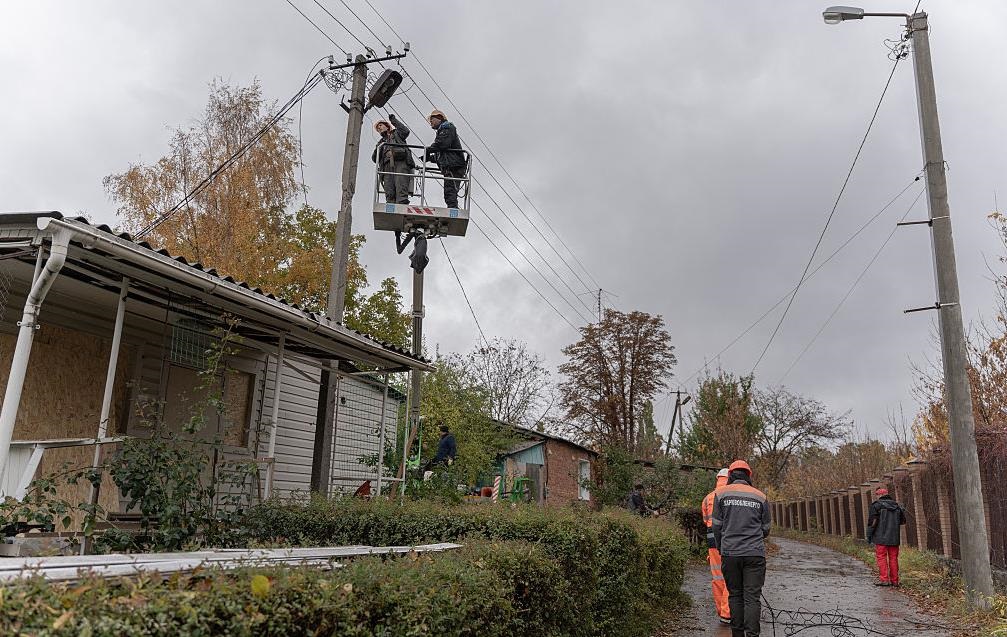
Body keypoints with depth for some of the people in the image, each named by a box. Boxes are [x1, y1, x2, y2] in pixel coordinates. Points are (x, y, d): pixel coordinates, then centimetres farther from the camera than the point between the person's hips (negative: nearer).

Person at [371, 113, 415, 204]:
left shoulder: (396, 134, 28)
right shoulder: (381, 142, 36)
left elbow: (406, 131, 5)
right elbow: (374, 158, 24)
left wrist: (394, 120, 12)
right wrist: (377, 150, 2)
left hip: (401, 163, -4)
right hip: (387, 165, 4)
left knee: (401, 191, -22)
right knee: (390, 194, -15)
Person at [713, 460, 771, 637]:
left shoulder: (721, 493, 4)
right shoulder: (760, 497, 8)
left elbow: (717, 526, 5)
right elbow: (765, 529, 14)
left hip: (730, 553, 0)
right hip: (755, 553, 0)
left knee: (735, 595, 11)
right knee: (752, 597, 1)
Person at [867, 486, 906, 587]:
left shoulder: (877, 505, -5)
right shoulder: (897, 505, 10)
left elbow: (872, 521, -9)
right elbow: (902, 521, 16)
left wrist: (869, 535, -3)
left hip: (881, 537, -5)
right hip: (894, 538, 5)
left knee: (881, 557, -2)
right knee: (893, 558, 9)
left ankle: (884, 579, -8)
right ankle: (894, 580, 10)